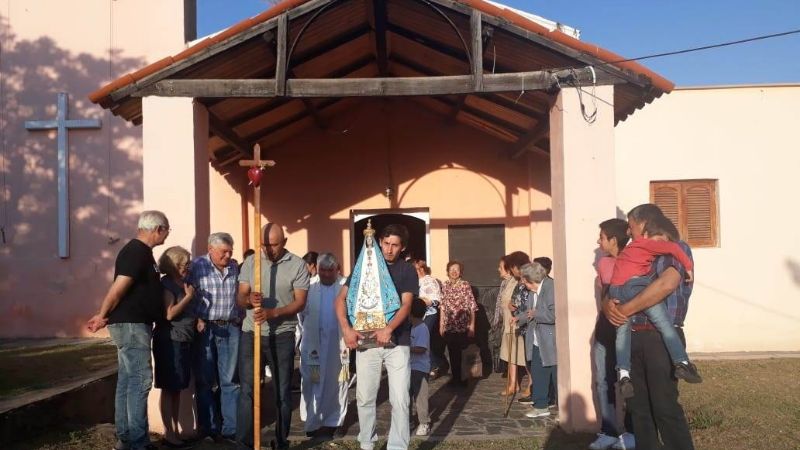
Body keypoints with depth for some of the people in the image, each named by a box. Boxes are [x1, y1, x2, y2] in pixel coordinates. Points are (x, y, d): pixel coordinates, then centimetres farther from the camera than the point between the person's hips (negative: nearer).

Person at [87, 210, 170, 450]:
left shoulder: (139, 251, 16)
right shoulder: (138, 252, -17)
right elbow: (118, 288, -19)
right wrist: (103, 316, -9)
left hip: (132, 324, 10)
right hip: (131, 325, -10)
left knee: (127, 381, 12)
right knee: (140, 381, -7)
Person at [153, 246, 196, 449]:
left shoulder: (185, 283, 13)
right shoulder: (166, 284, -10)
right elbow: (169, 313, -20)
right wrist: (188, 296, -16)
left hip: (184, 341, 8)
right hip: (170, 341, -8)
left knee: (177, 388, 12)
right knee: (168, 388, -3)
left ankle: (175, 430, 19)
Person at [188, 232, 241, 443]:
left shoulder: (235, 267, 7)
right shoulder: (197, 266, -5)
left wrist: (240, 319, 5)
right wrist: (197, 320, -16)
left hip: (231, 328, 3)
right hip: (206, 328, -3)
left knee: (229, 380, 6)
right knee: (205, 381, 7)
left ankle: (230, 428, 13)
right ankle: (209, 428, 18)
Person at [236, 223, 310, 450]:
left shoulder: (297, 265, -4)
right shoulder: (250, 262, 4)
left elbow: (300, 302, -9)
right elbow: (240, 297, 3)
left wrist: (272, 313, -24)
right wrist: (249, 300, -22)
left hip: (282, 335, -1)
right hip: (251, 333, 2)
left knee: (282, 392, 7)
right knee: (247, 390, 2)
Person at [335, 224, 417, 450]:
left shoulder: (407, 271, 1)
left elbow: (405, 306, -11)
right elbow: (341, 299, 1)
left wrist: (388, 329, -27)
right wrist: (346, 329, -14)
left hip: (397, 342, -2)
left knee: (399, 400, -3)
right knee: (364, 397, 10)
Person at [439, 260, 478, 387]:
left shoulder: (465, 285, -5)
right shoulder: (445, 286, 7)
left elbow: (472, 307, -6)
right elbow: (443, 307, 12)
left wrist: (472, 326, -10)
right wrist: (441, 325, 9)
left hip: (462, 326, -4)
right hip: (449, 325, 4)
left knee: (458, 352, -1)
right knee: (452, 353, 9)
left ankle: (458, 378, 13)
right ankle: (456, 377, 21)